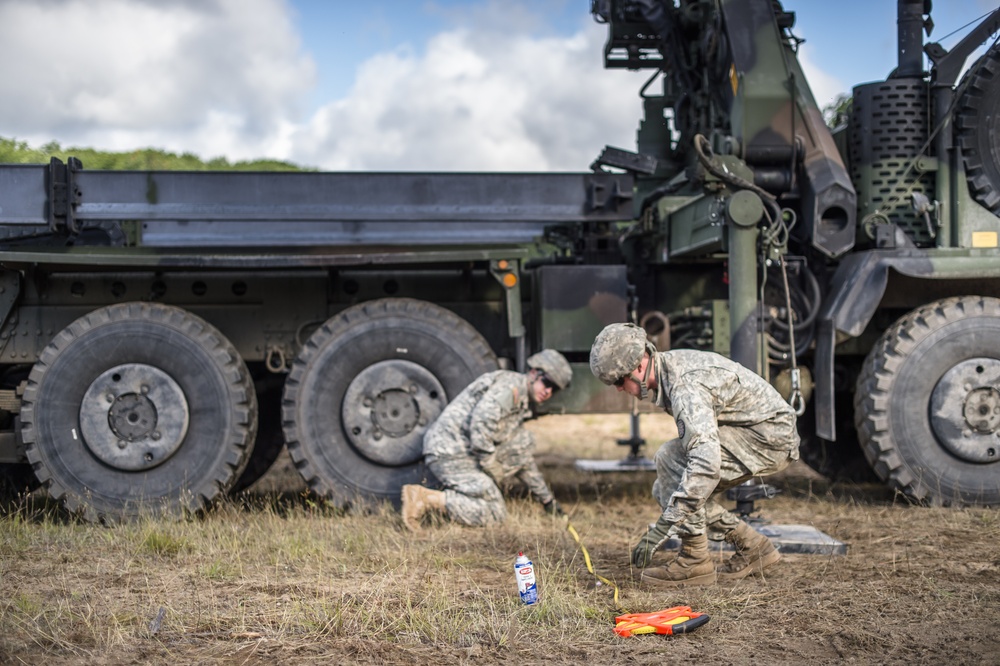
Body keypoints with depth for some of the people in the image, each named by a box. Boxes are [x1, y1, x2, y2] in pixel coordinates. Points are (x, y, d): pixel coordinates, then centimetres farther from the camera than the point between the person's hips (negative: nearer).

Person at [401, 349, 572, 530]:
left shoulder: (521, 405, 21)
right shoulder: (509, 386, -11)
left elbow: (523, 460, 30)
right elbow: (480, 424, -25)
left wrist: (547, 498, 30)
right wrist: (492, 470, -15)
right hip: (449, 453, -10)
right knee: (494, 514, -13)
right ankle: (423, 498, -15)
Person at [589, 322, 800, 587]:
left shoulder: (685, 384, -28)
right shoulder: (670, 364, 3)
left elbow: (705, 462, -38)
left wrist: (662, 528, -37)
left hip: (770, 438, -10)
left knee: (670, 459, -22)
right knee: (666, 490, 4)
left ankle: (695, 560, -13)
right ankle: (752, 547, 13)